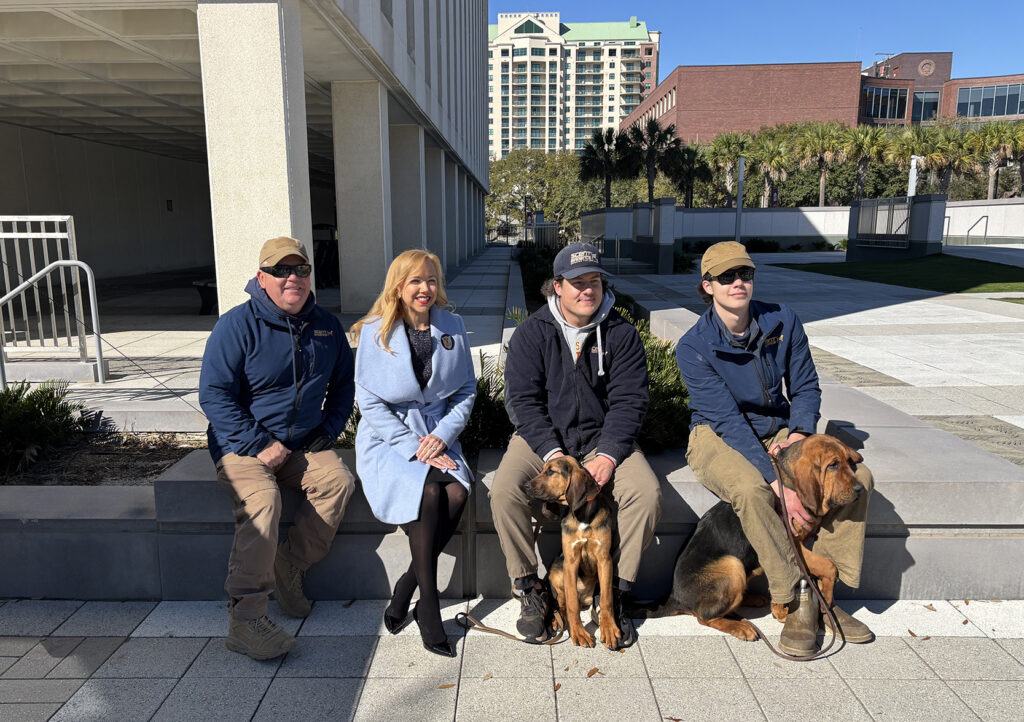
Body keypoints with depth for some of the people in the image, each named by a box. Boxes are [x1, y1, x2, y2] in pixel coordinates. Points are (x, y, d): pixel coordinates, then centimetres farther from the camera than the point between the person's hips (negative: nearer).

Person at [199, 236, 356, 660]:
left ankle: (288, 571, -10)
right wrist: (259, 444, -19)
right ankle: (245, 621, -28)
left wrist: (328, 433, 5)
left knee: (339, 480, -24)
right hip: (243, 445, -4)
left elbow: (343, 386, 20)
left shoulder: (327, 327, 8)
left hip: (303, 445, 4)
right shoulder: (237, 325, -8)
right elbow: (214, 394, -12)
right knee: (262, 500, -31)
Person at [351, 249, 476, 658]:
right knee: (429, 492, -30)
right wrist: (414, 448, -16)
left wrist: (442, 435, -8)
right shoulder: (375, 332, -4)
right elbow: (370, 402, -7)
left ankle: (407, 587, -6)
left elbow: (466, 390, 8)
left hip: (438, 434, 3)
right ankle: (428, 605, -15)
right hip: (388, 438, -3)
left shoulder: (452, 327, 4)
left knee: (457, 493, -26)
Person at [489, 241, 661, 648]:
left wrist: (608, 454, -19)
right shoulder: (532, 333, -1)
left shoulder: (620, 333, 1)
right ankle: (529, 591, -5)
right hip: (543, 438, 0)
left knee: (647, 492, -25)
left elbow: (629, 400, -4)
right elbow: (523, 400, -7)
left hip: (603, 440, 1)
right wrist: (552, 453, -20)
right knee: (504, 491, -27)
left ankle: (614, 594, -6)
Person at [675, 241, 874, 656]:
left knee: (857, 476, -16)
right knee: (751, 490, -36)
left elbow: (805, 386, 5)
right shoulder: (694, 347, -16)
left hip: (778, 432, 5)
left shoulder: (782, 321, -3)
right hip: (718, 437, -4)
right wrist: (777, 480, -29)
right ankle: (797, 603, -18)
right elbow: (727, 420, -22)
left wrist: (802, 431, -16)